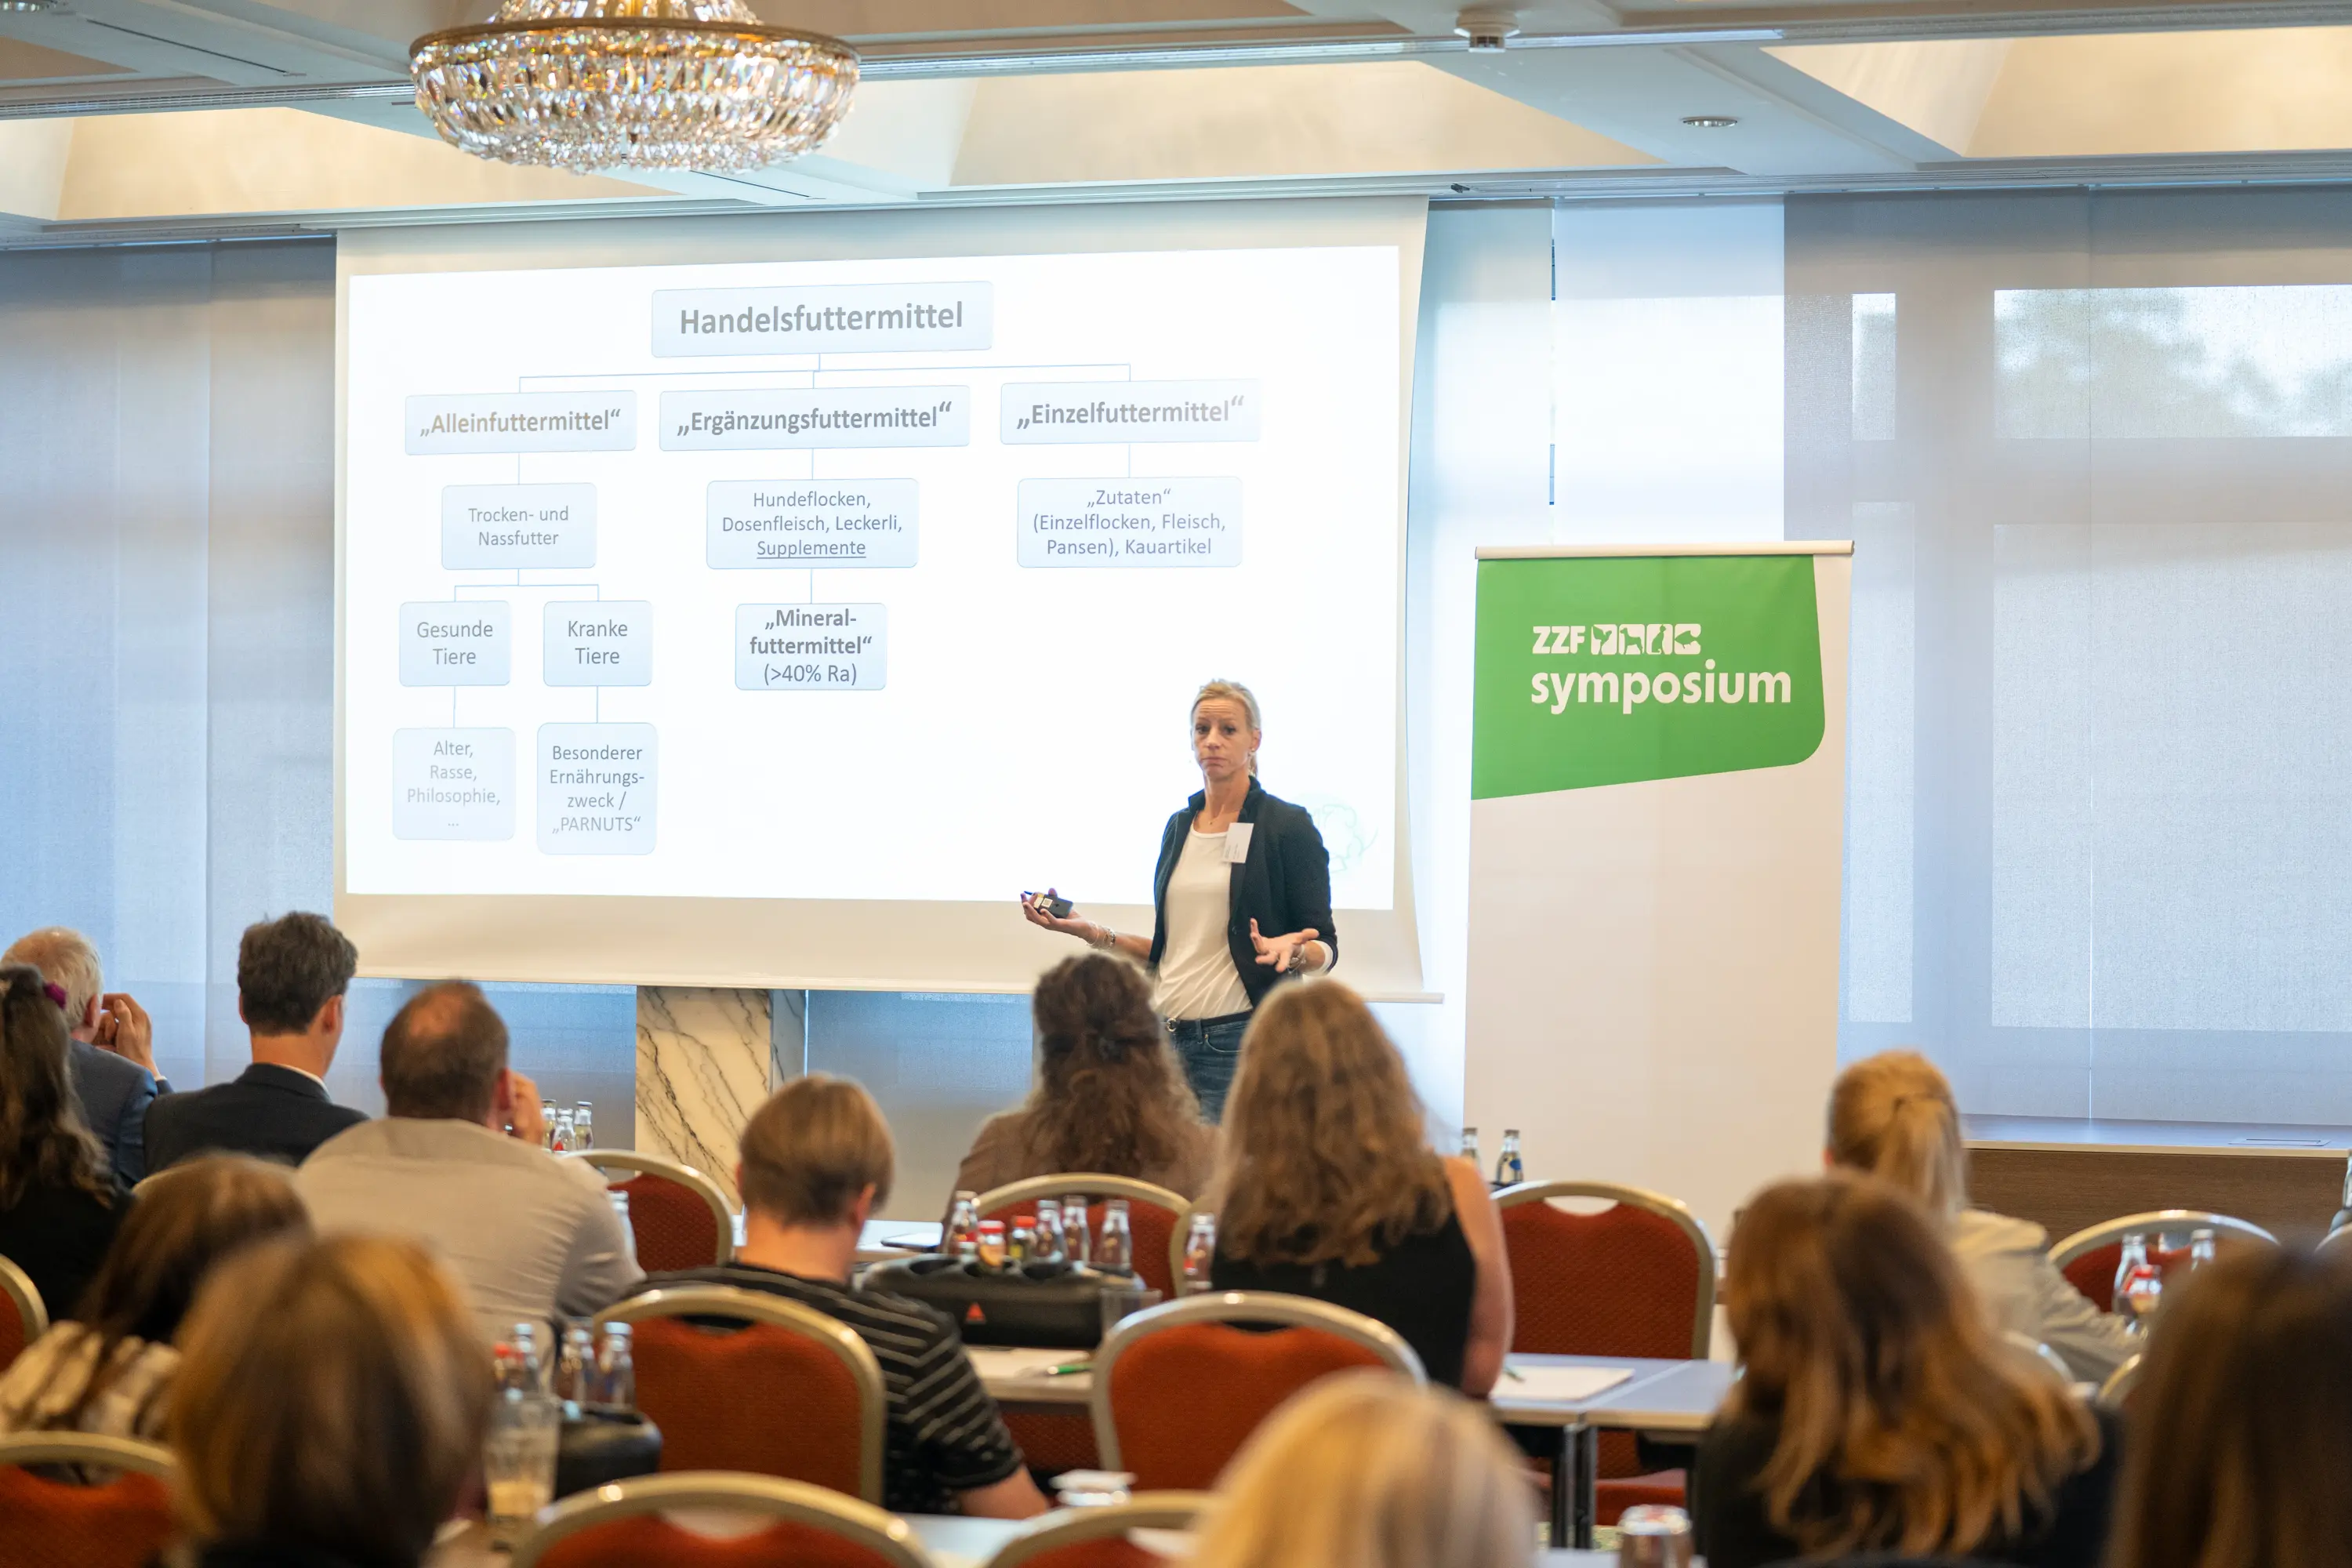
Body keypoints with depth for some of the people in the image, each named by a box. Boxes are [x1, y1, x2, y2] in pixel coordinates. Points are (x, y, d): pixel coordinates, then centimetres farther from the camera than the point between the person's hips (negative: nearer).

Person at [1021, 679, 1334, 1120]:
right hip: (1169, 1038, 6)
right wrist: (1091, 931, 14)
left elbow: (1324, 949, -3)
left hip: (1239, 1039, -6)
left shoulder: (1288, 826, -2)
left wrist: (1291, 950, -25)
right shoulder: (1180, 827, 16)